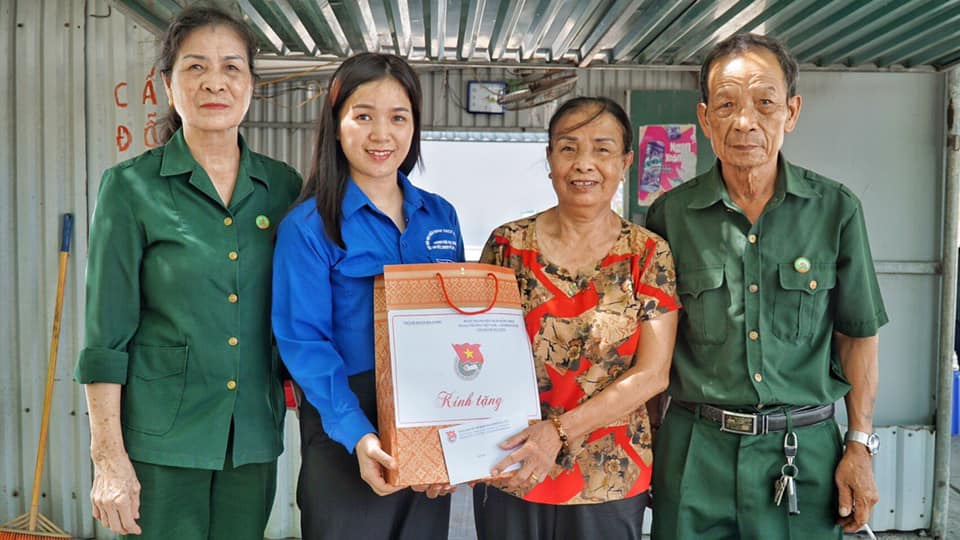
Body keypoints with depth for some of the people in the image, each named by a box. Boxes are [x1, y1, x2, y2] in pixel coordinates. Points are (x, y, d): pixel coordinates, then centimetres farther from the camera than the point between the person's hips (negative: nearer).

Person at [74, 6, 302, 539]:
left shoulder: (282, 186, 4)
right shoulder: (131, 186, -5)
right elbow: (106, 336, -6)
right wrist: (109, 456, -10)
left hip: (254, 435, 3)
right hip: (162, 435, -3)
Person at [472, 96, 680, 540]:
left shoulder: (649, 254, -4)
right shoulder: (508, 244, -2)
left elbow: (652, 373, -10)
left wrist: (560, 430, -19)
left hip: (610, 479, 0)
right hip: (507, 472, 1)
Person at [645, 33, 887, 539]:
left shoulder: (836, 210, -2)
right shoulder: (670, 214, -2)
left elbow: (858, 334, 6)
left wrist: (860, 445, 2)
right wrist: (646, 448, 3)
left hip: (803, 452, 1)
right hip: (694, 453, 0)